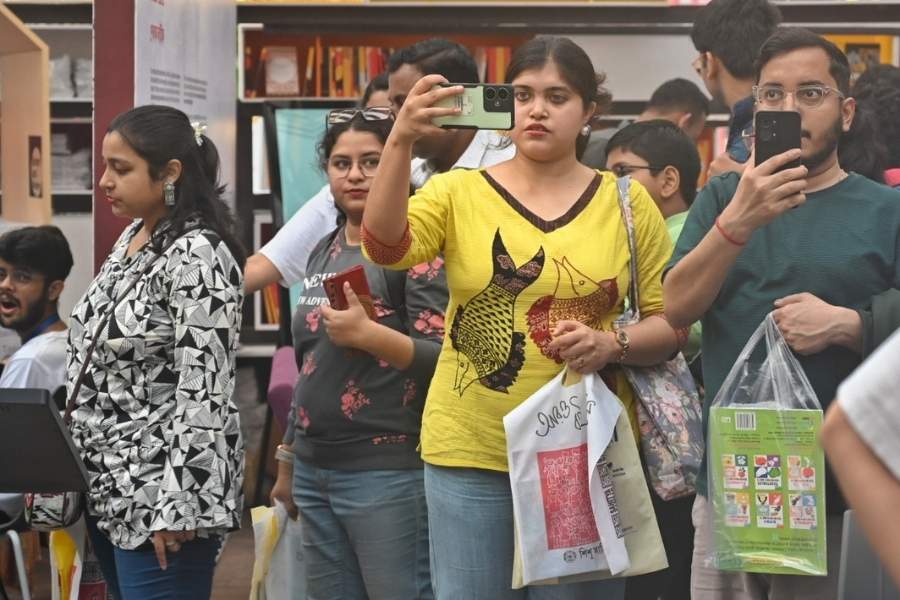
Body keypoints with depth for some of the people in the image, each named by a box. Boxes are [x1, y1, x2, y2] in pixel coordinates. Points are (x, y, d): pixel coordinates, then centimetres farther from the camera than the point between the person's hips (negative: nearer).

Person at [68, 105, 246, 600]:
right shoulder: (131, 238, 10)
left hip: (160, 491, -9)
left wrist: (176, 506, -24)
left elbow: (203, 392, -22)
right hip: (110, 485, 9)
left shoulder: (197, 255, -17)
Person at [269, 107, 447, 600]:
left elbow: (447, 358, -16)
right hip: (315, 471, 8)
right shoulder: (323, 253, 14)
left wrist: (368, 334, -26)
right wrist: (288, 458, 23)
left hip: (389, 472, -7)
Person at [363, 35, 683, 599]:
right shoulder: (459, 191, 2)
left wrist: (614, 344, -16)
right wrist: (401, 140, -29)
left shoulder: (627, 203, 4)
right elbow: (385, 247, -16)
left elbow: (672, 320, 5)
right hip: (470, 455, 0)